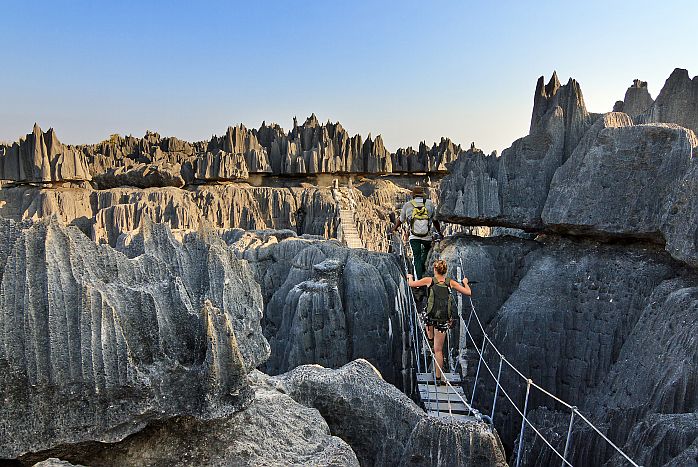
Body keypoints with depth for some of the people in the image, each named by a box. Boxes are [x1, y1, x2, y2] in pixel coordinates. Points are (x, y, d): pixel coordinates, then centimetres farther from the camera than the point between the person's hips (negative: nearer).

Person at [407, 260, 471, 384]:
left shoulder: (429, 280, 1)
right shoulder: (451, 282, 4)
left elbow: (411, 284, 9)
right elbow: (468, 292, 9)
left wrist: (410, 277, 31)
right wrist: (465, 282, 29)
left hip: (431, 316, -1)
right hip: (444, 318, 1)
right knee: (438, 350, 7)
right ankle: (438, 377, 10)